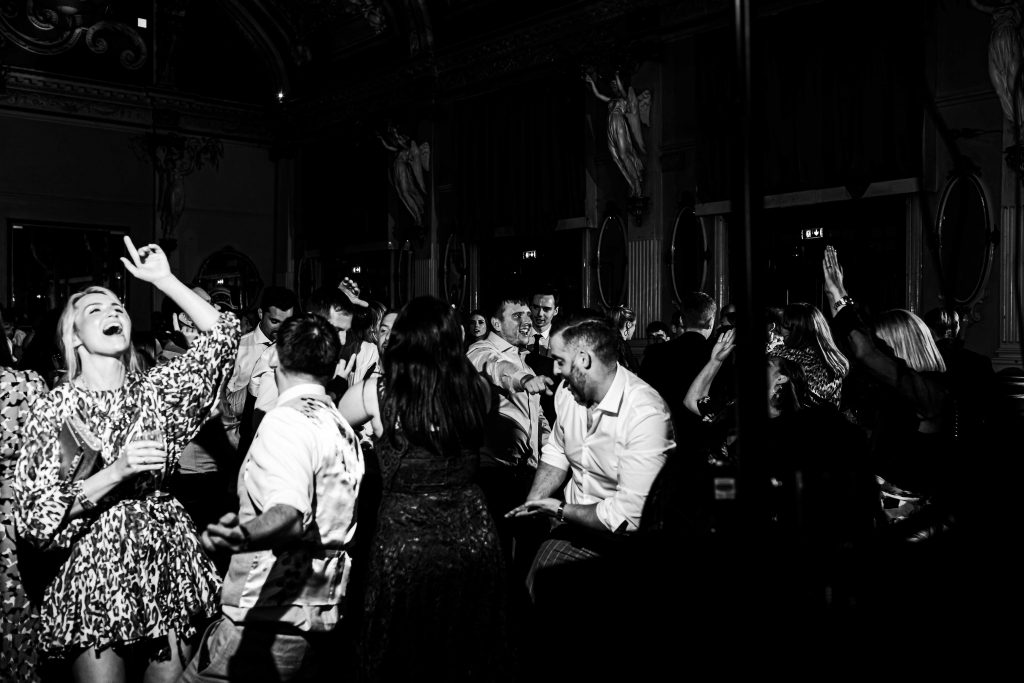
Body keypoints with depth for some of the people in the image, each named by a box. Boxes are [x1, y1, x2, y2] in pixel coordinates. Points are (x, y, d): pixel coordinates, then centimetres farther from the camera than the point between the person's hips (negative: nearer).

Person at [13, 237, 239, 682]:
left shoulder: (154, 391, 4)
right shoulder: (54, 410, -3)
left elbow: (223, 333, -3)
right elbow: (35, 519, -8)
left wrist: (162, 279, -3)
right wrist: (115, 472, -18)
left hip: (168, 568, 2)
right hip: (93, 581, -2)